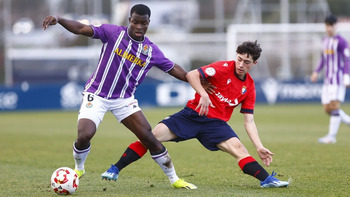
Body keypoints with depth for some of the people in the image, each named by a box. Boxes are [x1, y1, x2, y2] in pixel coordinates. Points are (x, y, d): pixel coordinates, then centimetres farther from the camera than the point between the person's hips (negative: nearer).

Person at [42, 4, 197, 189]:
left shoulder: (152, 51, -2)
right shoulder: (113, 33, -12)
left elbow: (173, 68, 12)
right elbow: (81, 28, -19)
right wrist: (59, 19, -34)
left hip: (124, 100, 2)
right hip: (96, 95, -2)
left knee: (149, 137, -7)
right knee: (84, 136, -20)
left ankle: (175, 180, 7)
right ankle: (78, 169, 14)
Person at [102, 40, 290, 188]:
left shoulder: (249, 87, 5)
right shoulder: (224, 68, -7)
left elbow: (249, 121, 7)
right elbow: (191, 75, -15)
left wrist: (259, 147, -2)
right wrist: (203, 95, -28)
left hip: (216, 123, 3)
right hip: (193, 114, -3)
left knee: (238, 148, -24)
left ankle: (267, 180, -26)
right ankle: (115, 170, -8)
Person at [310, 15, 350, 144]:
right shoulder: (326, 40, 17)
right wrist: (317, 72, 15)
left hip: (338, 78, -8)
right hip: (327, 79, 8)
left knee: (334, 106, -13)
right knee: (327, 109, 3)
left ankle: (331, 136, -13)